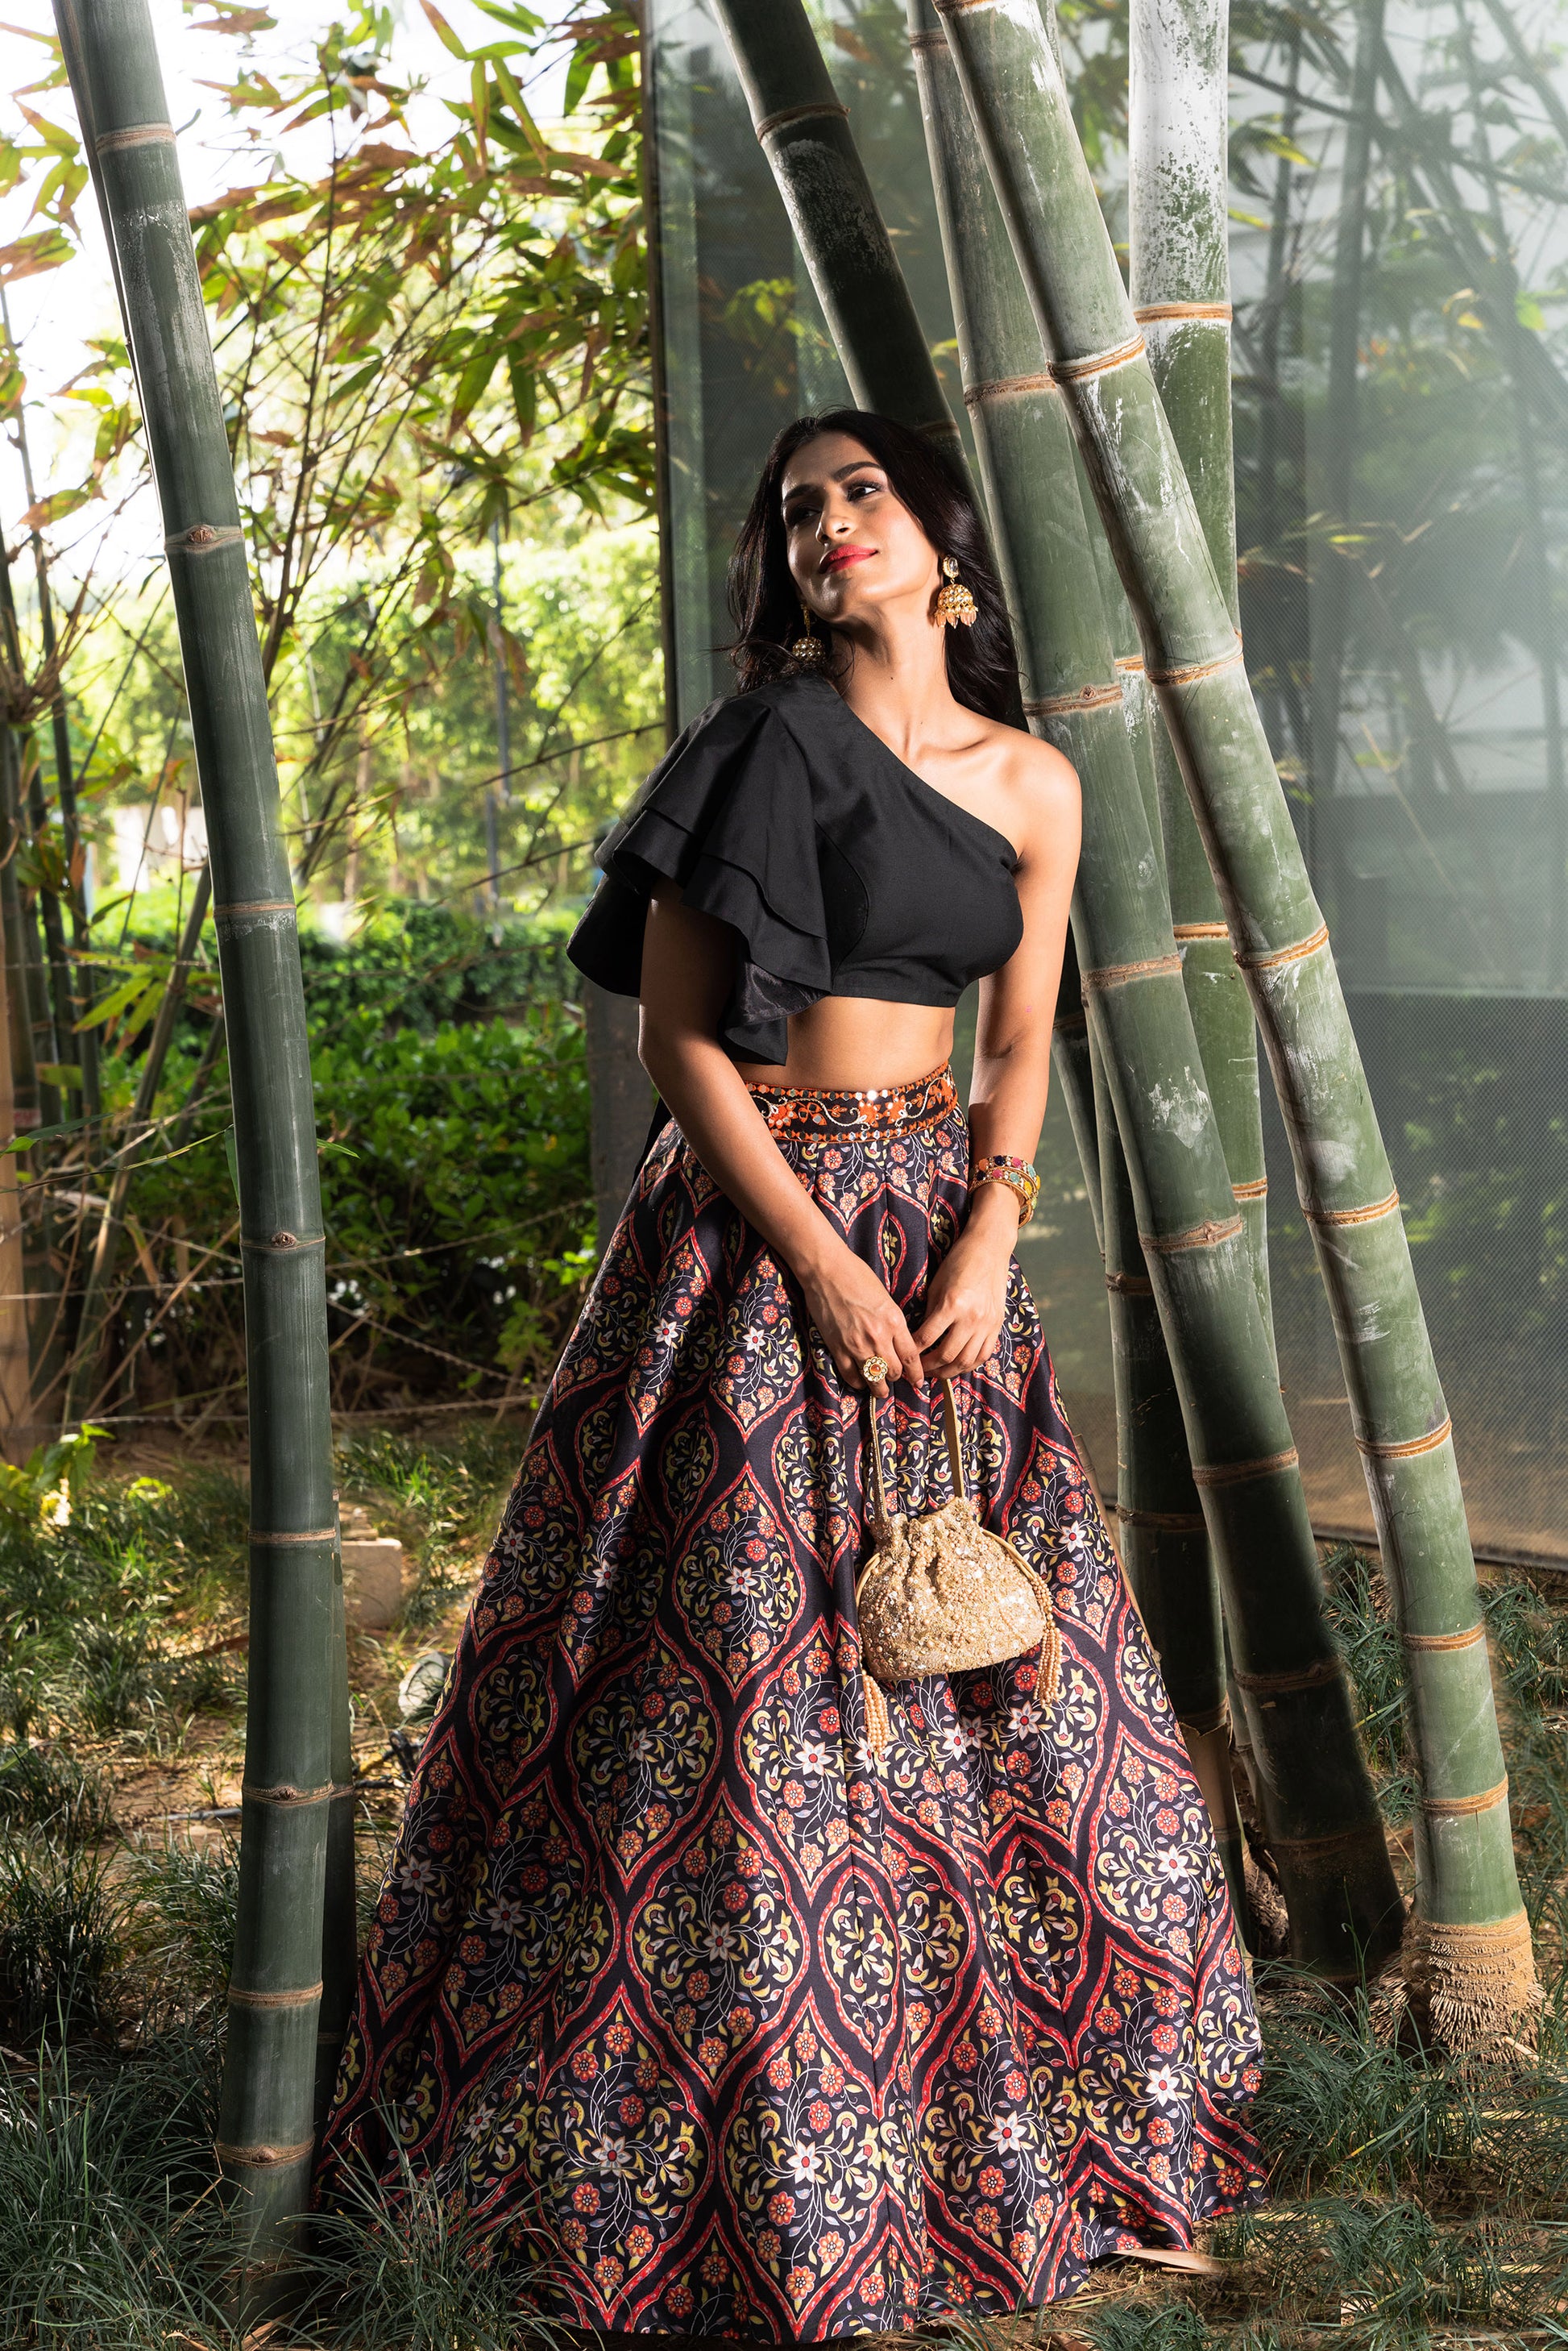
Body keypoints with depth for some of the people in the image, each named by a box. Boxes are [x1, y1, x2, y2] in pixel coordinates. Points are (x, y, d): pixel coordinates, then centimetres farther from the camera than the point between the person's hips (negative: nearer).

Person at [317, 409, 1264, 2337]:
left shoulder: (1035, 788, 8)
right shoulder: (771, 742, -7)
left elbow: (1019, 1053, 10)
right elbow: (673, 1031, -9)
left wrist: (984, 1246, -7)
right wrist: (821, 1265, -13)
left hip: (941, 1219, 5)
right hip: (750, 1232, -5)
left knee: (994, 1647, 8)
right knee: (745, 1657, -2)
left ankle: (986, 2097, 26)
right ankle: (743, 2166, 13)